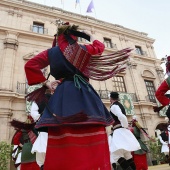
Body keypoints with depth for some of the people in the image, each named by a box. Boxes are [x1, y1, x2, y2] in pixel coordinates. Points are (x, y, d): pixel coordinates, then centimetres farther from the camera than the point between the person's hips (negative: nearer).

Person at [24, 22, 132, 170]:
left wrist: (46, 83, 9)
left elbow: (30, 65, 8)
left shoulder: (52, 52, 12)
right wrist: (90, 36, 45)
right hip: (83, 94, -1)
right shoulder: (83, 49, 9)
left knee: (63, 137, -1)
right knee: (89, 137, -2)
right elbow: (100, 46, 28)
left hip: (62, 95, 2)